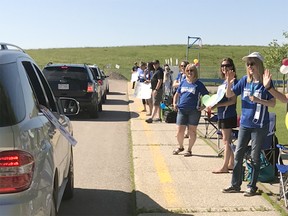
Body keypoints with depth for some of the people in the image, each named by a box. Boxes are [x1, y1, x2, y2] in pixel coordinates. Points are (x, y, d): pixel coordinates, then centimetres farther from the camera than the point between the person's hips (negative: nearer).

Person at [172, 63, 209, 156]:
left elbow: (207, 96, 0)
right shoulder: (183, 82, 10)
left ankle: (189, 150, 19)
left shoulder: (199, 84, -2)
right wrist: (174, 103, 6)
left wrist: (203, 106, -10)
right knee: (179, 131, 3)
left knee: (192, 131, 5)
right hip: (182, 110, 3)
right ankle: (180, 147, 28)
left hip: (194, 111, -3)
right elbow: (177, 94, 20)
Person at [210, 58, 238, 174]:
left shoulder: (233, 81, -13)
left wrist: (217, 105, -21)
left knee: (226, 140, -5)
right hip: (223, 115, 9)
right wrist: (213, 104, 7)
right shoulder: (225, 81, 13)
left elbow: (233, 100, -18)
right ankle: (231, 164, 22)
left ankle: (225, 167, 1)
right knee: (227, 140, 14)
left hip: (228, 115, -9)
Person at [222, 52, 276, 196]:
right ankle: (235, 184, 18)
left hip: (259, 125, -4)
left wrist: (258, 100, -25)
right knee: (238, 154, 7)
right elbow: (229, 95, 5)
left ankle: (252, 186, 17)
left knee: (255, 156, 5)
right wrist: (229, 83, -13)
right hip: (245, 124, 4)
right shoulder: (245, 80, 3)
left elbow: (273, 103, -9)